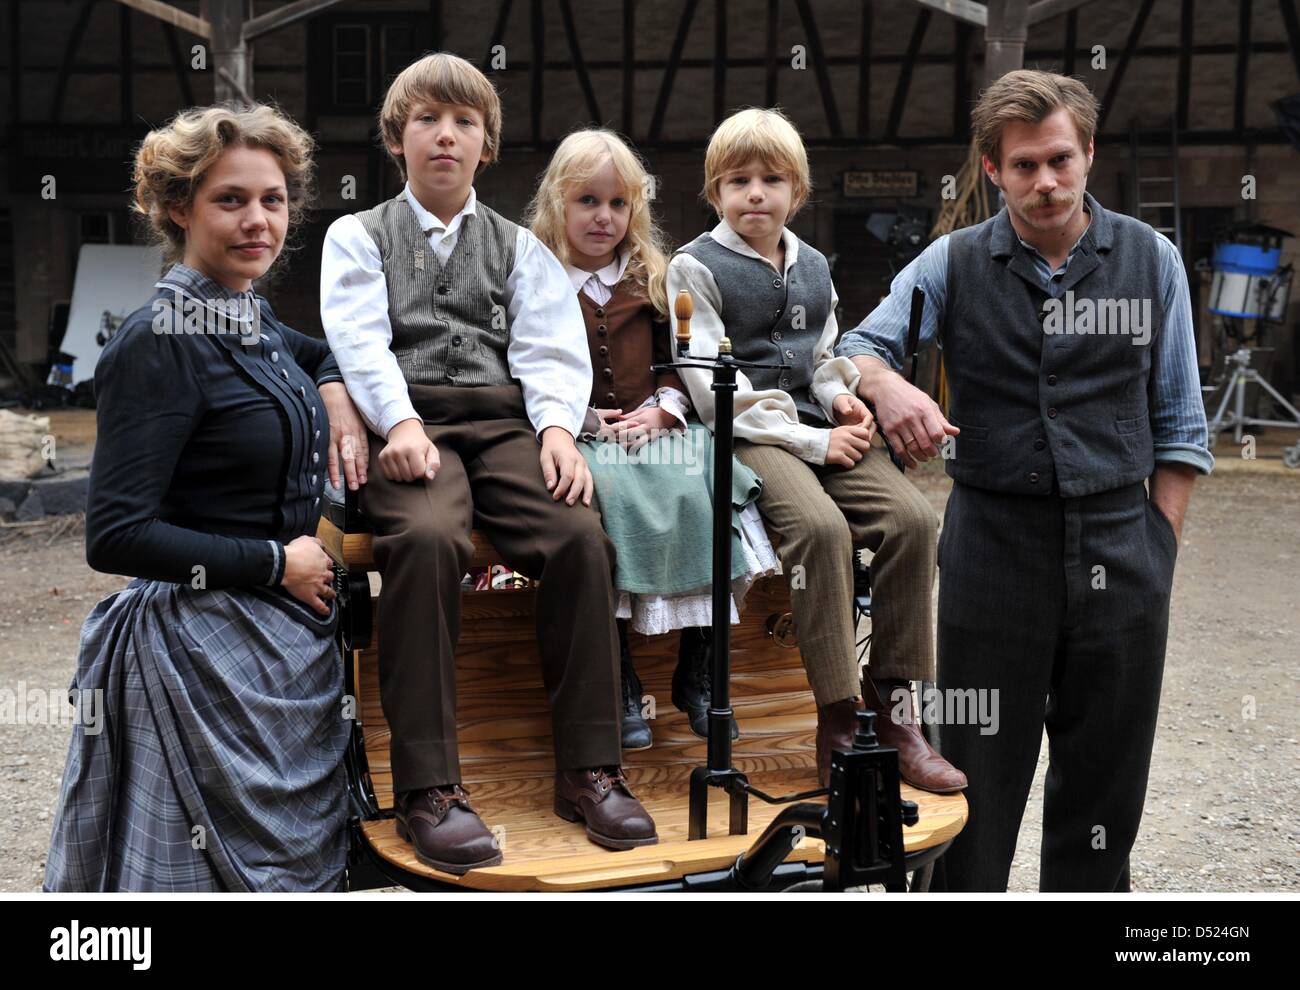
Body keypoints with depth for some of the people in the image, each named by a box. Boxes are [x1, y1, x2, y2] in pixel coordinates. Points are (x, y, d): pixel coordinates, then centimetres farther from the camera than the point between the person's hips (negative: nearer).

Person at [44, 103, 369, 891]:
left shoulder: (255, 322, 7)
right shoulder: (159, 344, -17)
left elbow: (327, 351, 31)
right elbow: (115, 536, -21)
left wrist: (339, 390, 7)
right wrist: (277, 563, -16)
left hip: (294, 639, 9)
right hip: (208, 649, -8)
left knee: (301, 865, 19)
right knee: (234, 869, 5)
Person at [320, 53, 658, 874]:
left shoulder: (521, 247, 24)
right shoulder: (357, 237, 20)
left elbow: (551, 348, 9)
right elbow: (361, 340, 2)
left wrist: (558, 425, -12)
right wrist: (400, 422, -17)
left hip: (506, 421, 2)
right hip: (409, 422, -2)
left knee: (582, 536, -28)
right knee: (426, 537, -35)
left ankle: (588, 771, -20)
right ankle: (429, 786, -31)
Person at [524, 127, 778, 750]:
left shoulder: (653, 279, 17)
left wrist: (662, 408, -2)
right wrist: (573, 417, -13)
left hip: (649, 429, 3)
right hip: (572, 436, -3)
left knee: (689, 489, -28)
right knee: (610, 494, -34)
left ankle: (696, 670, -15)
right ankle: (619, 678, -24)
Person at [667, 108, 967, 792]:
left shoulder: (814, 267, 21)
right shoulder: (696, 268, 0)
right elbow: (715, 390, -8)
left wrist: (840, 396, 3)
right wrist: (812, 442, -12)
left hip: (817, 427, 6)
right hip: (747, 435, -6)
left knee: (911, 517, -18)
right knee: (821, 526, -33)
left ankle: (893, 710, -10)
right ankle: (838, 722, -24)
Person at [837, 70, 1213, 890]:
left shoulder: (1152, 260, 5)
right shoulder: (955, 263, 3)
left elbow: (1178, 423, 8)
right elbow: (857, 348, -3)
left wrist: (1161, 544, 1)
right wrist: (889, 385, -27)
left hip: (1118, 544, 1)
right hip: (994, 540, -1)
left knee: (1106, 772, 12)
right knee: (979, 771, 7)